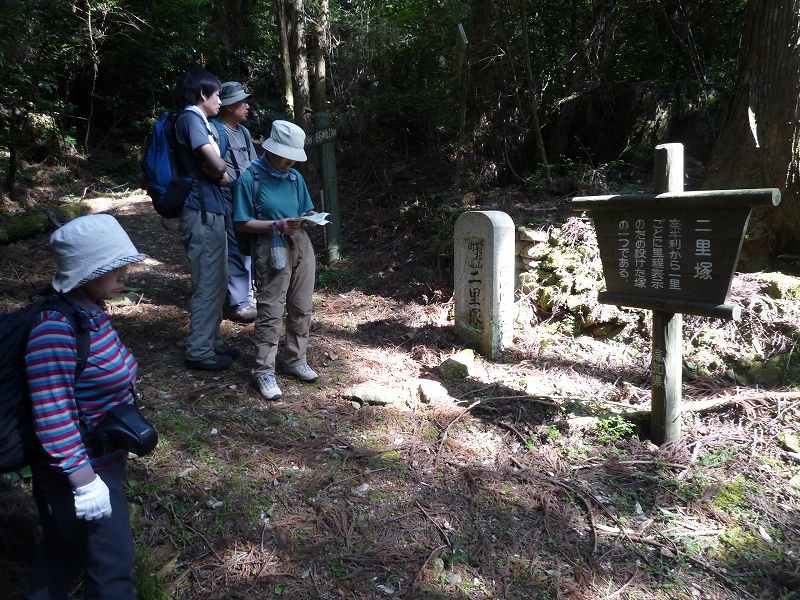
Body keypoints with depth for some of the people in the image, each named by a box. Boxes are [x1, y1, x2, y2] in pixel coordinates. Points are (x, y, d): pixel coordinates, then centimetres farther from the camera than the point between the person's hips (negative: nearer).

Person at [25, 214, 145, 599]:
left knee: (64, 549, 27)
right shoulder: (57, 332, -30)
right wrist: (86, 481, -25)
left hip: (102, 457, 8)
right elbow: (52, 418, -29)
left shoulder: (89, 311, -1)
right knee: (112, 564, 9)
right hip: (80, 468, -8)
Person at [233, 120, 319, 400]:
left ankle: (296, 360, 25)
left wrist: (311, 218, -4)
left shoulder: (295, 177, 10)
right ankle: (264, 372, 2)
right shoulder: (250, 178, -6)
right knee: (270, 312, -6)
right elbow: (243, 223, -7)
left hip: (301, 244, 6)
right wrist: (277, 225, -18)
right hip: (272, 249, -6)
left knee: (301, 308, 11)